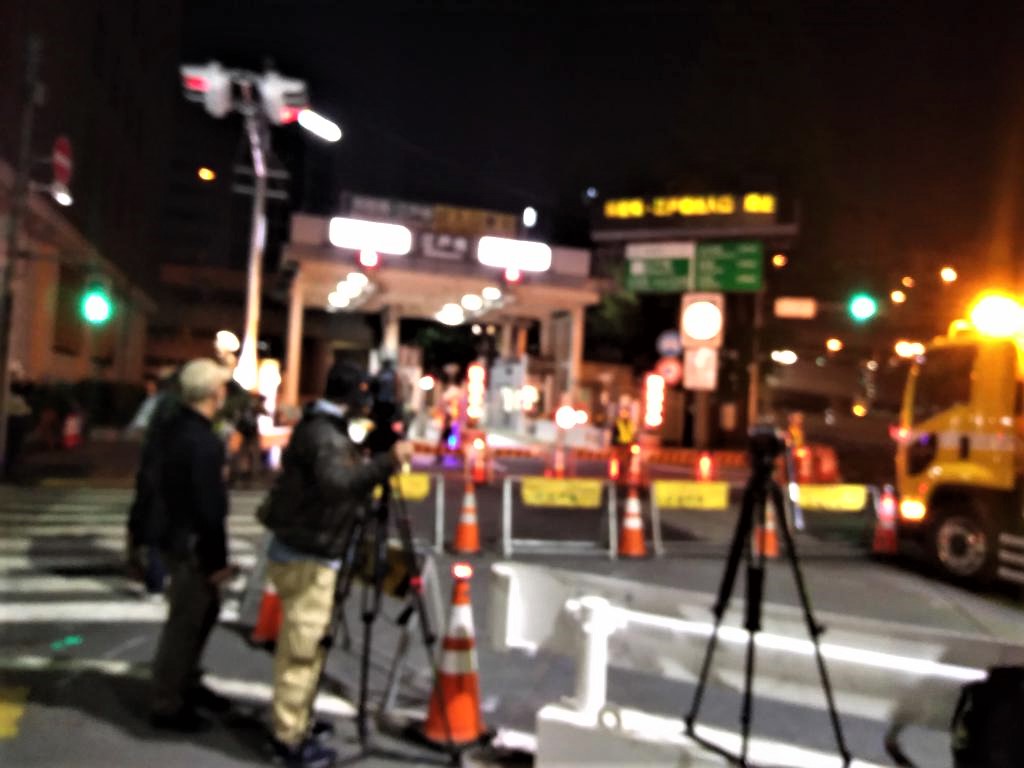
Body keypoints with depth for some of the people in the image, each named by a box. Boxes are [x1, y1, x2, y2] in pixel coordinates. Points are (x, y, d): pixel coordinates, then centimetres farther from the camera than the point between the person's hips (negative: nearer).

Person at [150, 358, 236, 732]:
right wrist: (218, 559, -17)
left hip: (180, 534, 10)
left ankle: (187, 683, 36)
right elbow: (209, 506, -24)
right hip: (192, 542, -10)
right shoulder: (203, 441, -25)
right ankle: (166, 705, 16)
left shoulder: (177, 425, 6)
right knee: (186, 621, 2)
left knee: (204, 611, 22)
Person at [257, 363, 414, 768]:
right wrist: (386, 461, -39)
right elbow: (336, 483, -38)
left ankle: (289, 725, 32)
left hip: (306, 554, 10)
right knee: (302, 650, 0)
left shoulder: (322, 428, 12)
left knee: (301, 648, 19)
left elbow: (340, 480, 20)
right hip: (307, 559, -10)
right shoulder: (323, 434, -20)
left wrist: (373, 460, 10)